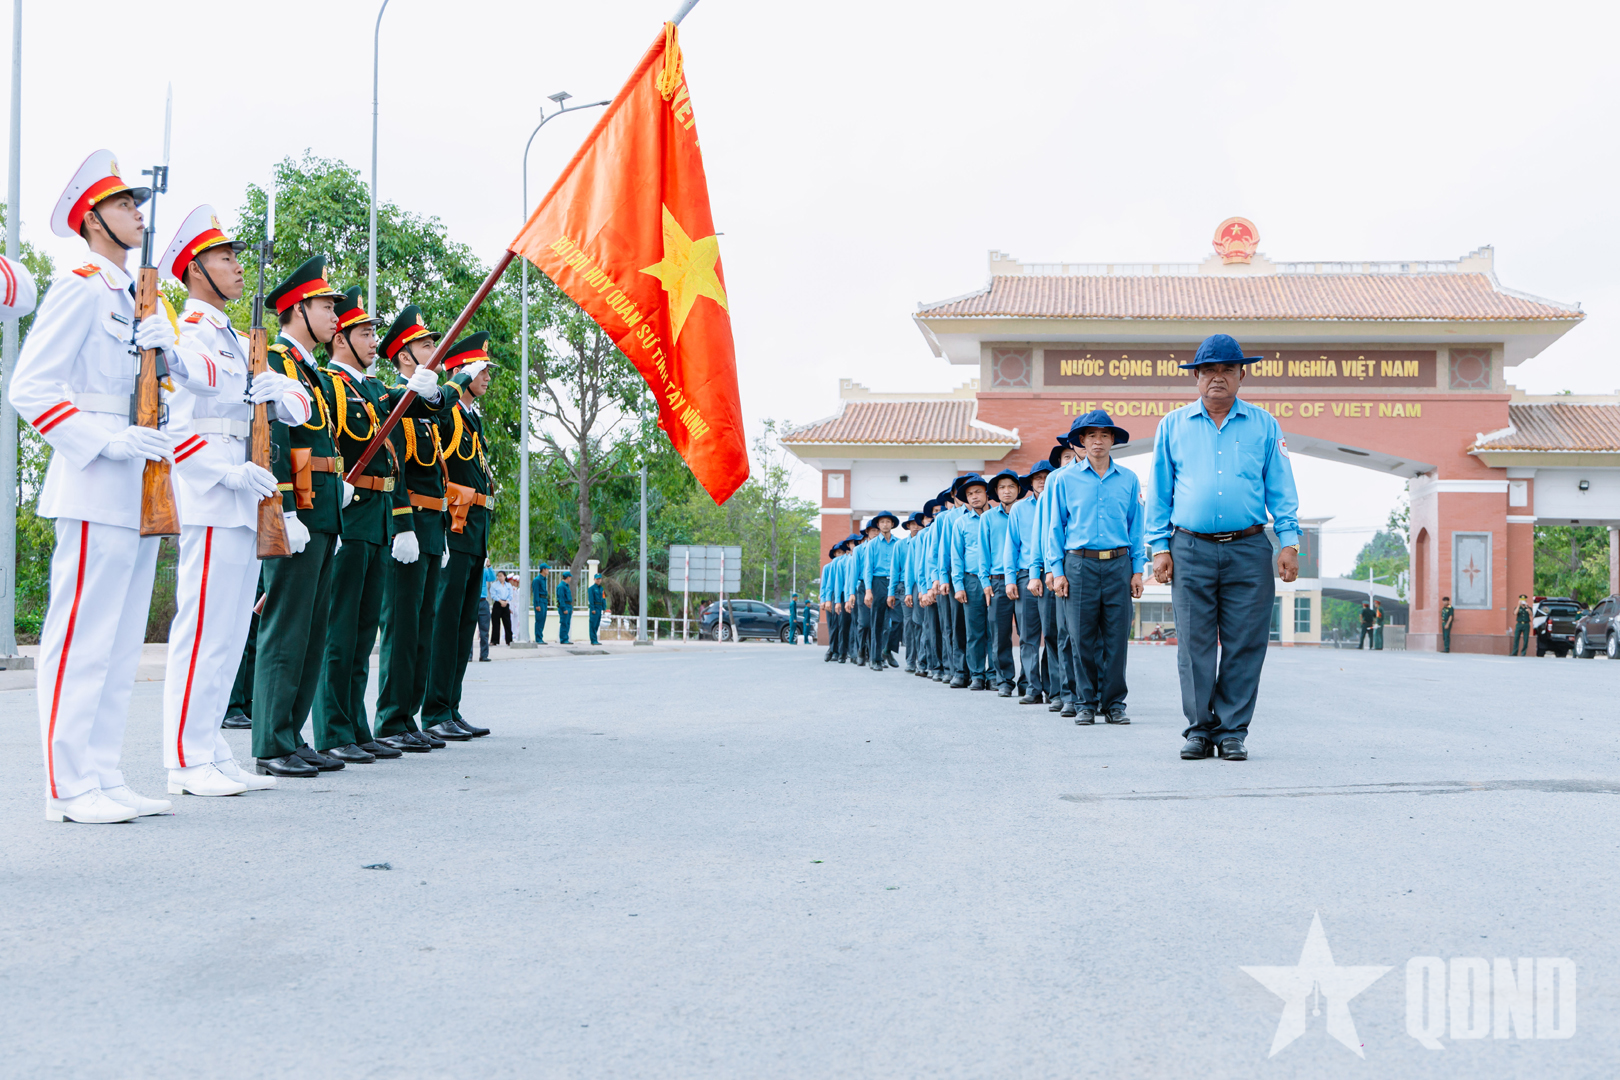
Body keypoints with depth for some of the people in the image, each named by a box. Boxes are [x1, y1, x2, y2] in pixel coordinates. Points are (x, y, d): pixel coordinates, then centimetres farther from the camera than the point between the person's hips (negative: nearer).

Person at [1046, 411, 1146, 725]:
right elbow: (1055, 526, 8)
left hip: (1118, 563, 1)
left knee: (1116, 637, 1)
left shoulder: (1129, 480, 10)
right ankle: (1087, 703, 9)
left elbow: (1136, 527, 12)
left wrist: (1137, 570, 6)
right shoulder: (1065, 479, 6)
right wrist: (1057, 571, 1)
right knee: (1083, 638, 0)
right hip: (1080, 564, -1)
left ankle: (1114, 702, 9)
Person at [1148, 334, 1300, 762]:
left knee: (1243, 646, 0)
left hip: (1248, 550, 0)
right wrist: (1160, 546, 3)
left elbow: (1281, 490, 9)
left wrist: (1289, 542, 0)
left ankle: (1232, 731, 8)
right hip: (1191, 550, 0)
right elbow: (1160, 493, 10)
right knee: (1195, 645, 0)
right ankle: (1200, 729, 9)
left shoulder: (1264, 426, 10)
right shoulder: (1173, 426, 10)